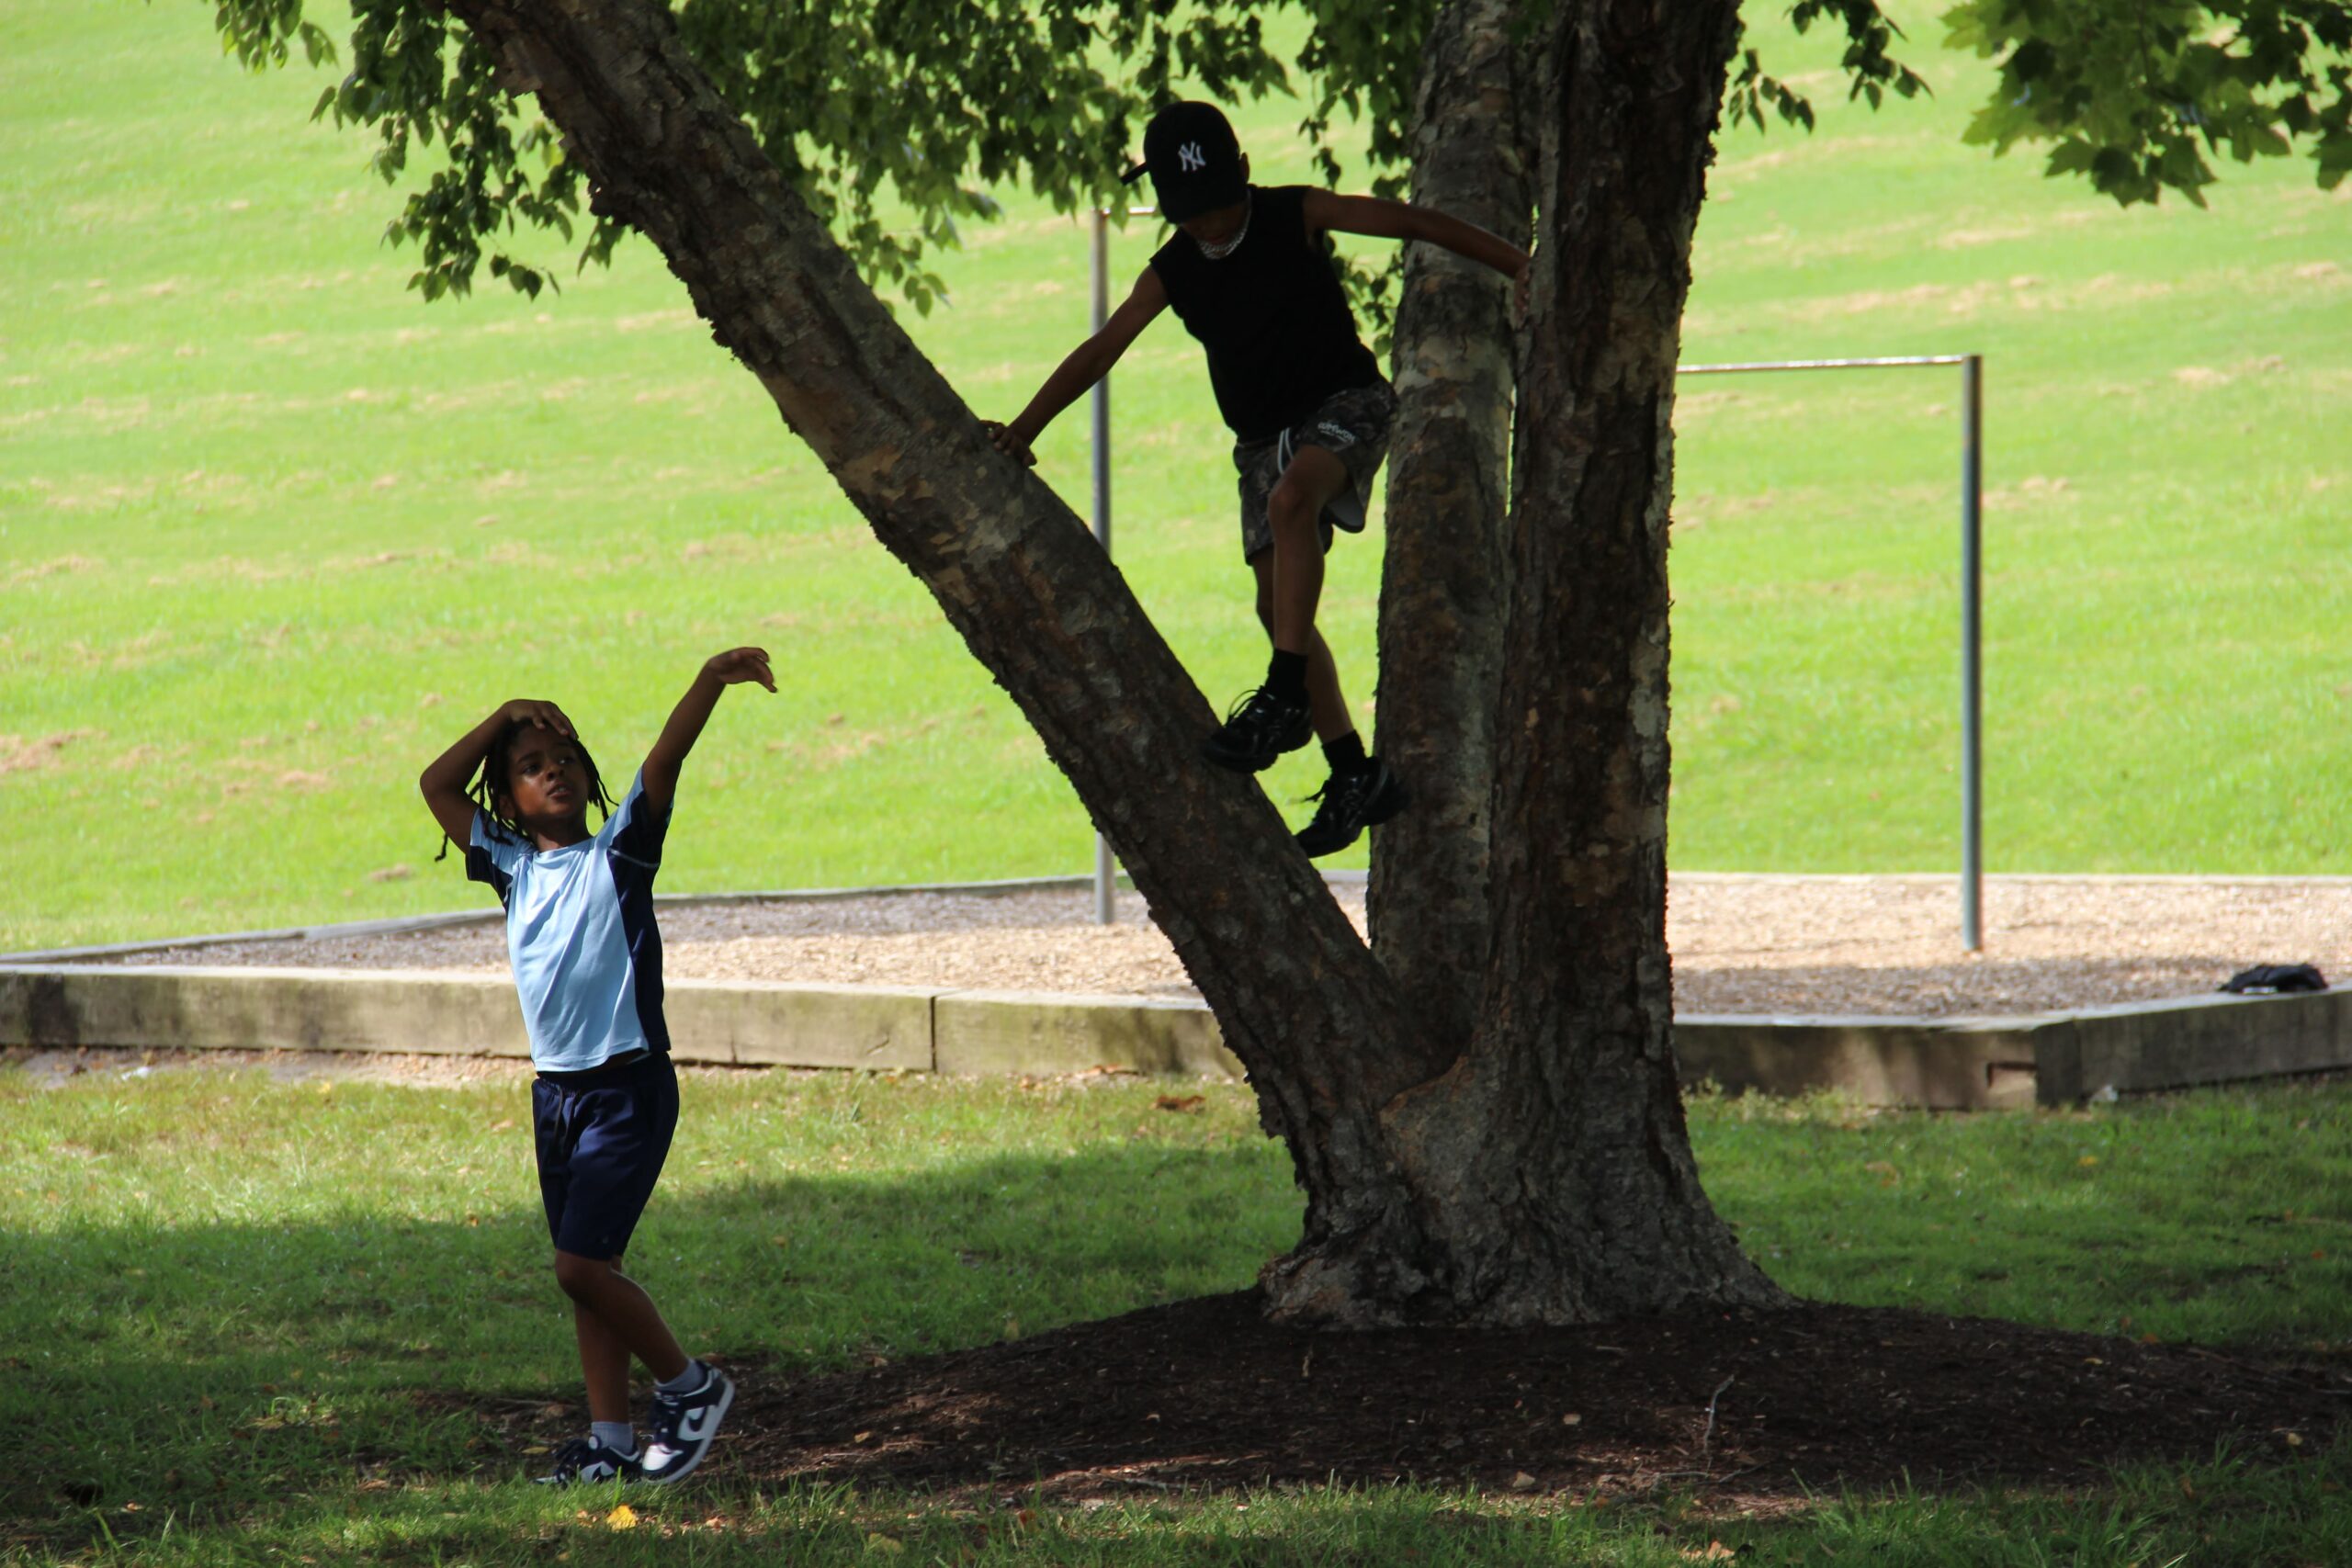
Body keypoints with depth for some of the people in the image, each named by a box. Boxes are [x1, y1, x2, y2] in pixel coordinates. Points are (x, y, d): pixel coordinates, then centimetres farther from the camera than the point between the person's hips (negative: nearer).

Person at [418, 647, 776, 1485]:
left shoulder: (617, 855, -3)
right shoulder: (514, 867, 11)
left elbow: (663, 762, -17)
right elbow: (437, 785, 14)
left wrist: (711, 683, -30)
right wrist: (506, 719, 8)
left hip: (628, 1088, -6)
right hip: (556, 1091, 6)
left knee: (582, 1263, -13)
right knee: (585, 1270, 8)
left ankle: (689, 1384, 5)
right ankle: (610, 1441, 14)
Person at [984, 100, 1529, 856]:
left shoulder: (1294, 216, -9)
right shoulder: (1172, 273, 1)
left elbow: (1409, 222, -11)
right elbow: (1101, 351, 3)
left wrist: (1514, 263, -17)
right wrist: (1023, 428, -4)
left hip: (1346, 404, -6)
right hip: (1264, 437, 6)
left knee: (1291, 498, -36)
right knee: (1278, 602, -1)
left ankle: (1283, 700, -38)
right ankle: (1356, 776, 7)